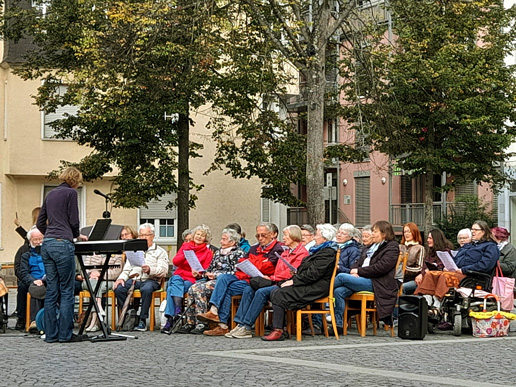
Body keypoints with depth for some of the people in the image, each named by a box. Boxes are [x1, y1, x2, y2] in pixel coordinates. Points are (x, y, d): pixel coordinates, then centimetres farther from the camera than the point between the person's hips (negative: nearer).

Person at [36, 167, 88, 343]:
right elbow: (73, 221, -5)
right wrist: (77, 236, 13)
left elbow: (40, 223, 20)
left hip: (47, 244, 7)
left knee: (51, 290, 8)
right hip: (63, 244, -7)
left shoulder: (51, 194, 19)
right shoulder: (71, 192, -2)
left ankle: (51, 334, 8)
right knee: (67, 290, -3)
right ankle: (65, 333, -3)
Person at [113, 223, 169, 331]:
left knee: (146, 289, -40)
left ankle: (142, 321, -32)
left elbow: (163, 271, -2)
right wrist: (121, 278, -1)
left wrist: (150, 270, -21)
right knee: (118, 288, -28)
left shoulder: (160, 252, 14)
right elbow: (127, 269, 22)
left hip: (151, 280, -4)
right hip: (133, 279, 4)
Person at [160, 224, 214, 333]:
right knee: (176, 280, -35)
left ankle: (170, 320, -40)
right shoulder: (185, 246, 19)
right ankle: (178, 310, -47)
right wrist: (185, 256, -12)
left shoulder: (208, 252, 12)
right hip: (179, 275, 2)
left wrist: (198, 274, -19)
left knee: (172, 289, -30)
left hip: (192, 279, -2)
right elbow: (175, 262, 6)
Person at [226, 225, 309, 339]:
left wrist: (272, 278, -12)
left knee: (262, 292, -30)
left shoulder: (302, 252, -2)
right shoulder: (285, 252, 27)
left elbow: (291, 272, -13)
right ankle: (239, 324, -19)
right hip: (277, 283, 9)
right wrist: (271, 278, -1)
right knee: (249, 290, -12)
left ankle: (246, 327, -30)